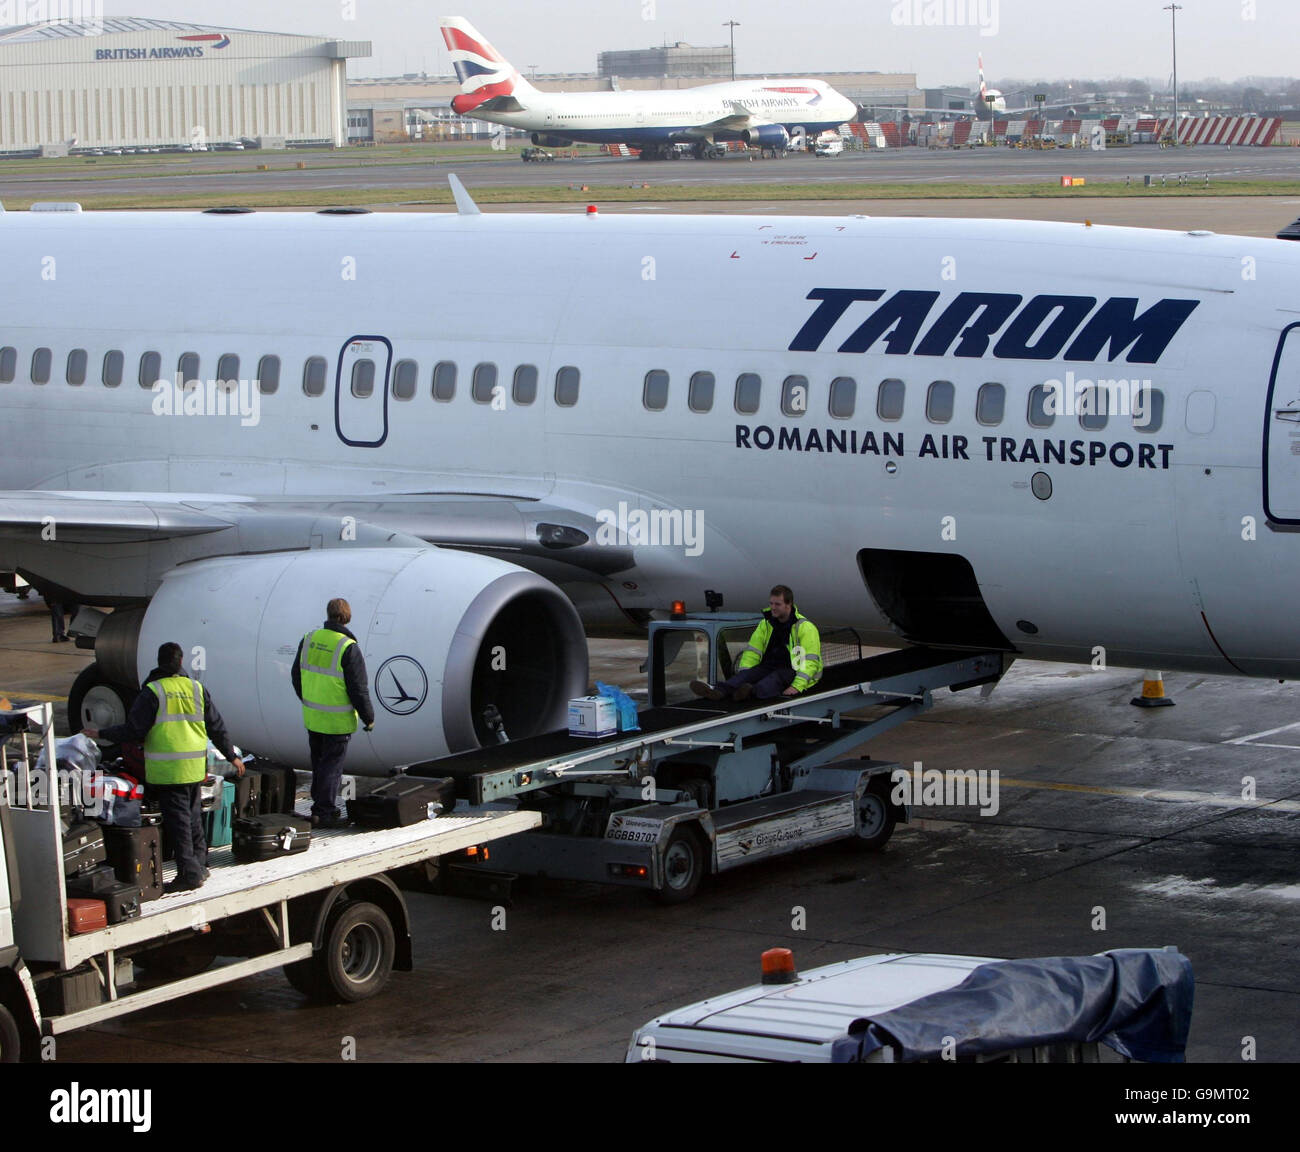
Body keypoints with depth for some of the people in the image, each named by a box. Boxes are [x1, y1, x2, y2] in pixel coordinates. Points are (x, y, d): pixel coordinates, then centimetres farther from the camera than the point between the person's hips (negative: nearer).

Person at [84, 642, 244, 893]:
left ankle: (189, 873, -6)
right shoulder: (197, 689, 7)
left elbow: (134, 730, -10)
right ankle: (199, 865, 25)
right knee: (193, 816, 17)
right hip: (195, 768, 5)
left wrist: (101, 734, 3)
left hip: (166, 769, -5)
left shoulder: (153, 692, -8)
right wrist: (232, 756, 24)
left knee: (177, 819, -3)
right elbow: (217, 728, 12)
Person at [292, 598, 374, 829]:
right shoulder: (348, 648, -18)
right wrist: (368, 717, -3)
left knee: (319, 764, 18)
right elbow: (358, 688, -15)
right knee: (332, 765, 2)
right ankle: (324, 812, 4)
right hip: (337, 721, -6)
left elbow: (297, 676, 12)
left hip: (312, 717, 6)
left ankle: (320, 806, 28)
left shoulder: (309, 640, 1)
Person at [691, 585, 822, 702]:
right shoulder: (766, 624, 13)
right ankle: (719, 691, -51)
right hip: (769, 667, 5)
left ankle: (753, 691, -68)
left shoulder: (805, 627, -6)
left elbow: (811, 661, -12)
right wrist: (743, 675, -6)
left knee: (777, 676, -37)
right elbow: (752, 652, 12)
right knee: (749, 673, -24)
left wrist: (797, 686, -25)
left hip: (794, 672, -5)